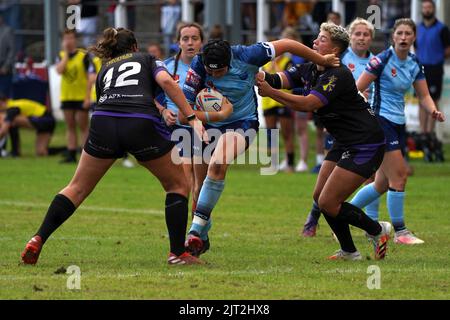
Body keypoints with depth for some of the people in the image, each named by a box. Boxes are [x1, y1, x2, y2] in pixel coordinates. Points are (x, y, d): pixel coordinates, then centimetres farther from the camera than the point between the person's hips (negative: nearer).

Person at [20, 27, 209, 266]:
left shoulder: (104, 70, 32)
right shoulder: (147, 59, 23)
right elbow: (166, 81, 3)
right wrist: (192, 118, -1)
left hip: (103, 123, 3)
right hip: (142, 125, -3)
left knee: (78, 188, 16)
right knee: (178, 185, 15)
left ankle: (38, 240, 6)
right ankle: (178, 253, 9)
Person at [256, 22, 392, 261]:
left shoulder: (338, 75, -22)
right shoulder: (309, 70, 7)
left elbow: (307, 104, -31)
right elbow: (280, 79, -4)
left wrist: (270, 92, -30)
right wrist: (261, 76, -24)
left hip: (365, 146, -10)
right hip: (345, 143, 10)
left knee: (328, 202, -10)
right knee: (320, 197, 7)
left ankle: (377, 230, 9)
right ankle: (348, 251, 17)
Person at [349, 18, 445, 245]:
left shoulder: (415, 64, 7)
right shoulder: (382, 60, -13)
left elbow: (423, 96, 8)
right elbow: (357, 90, -13)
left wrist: (434, 111, -11)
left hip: (398, 124, 8)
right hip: (381, 121, -8)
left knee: (383, 183, 11)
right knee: (399, 176, -11)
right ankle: (400, 232, -2)